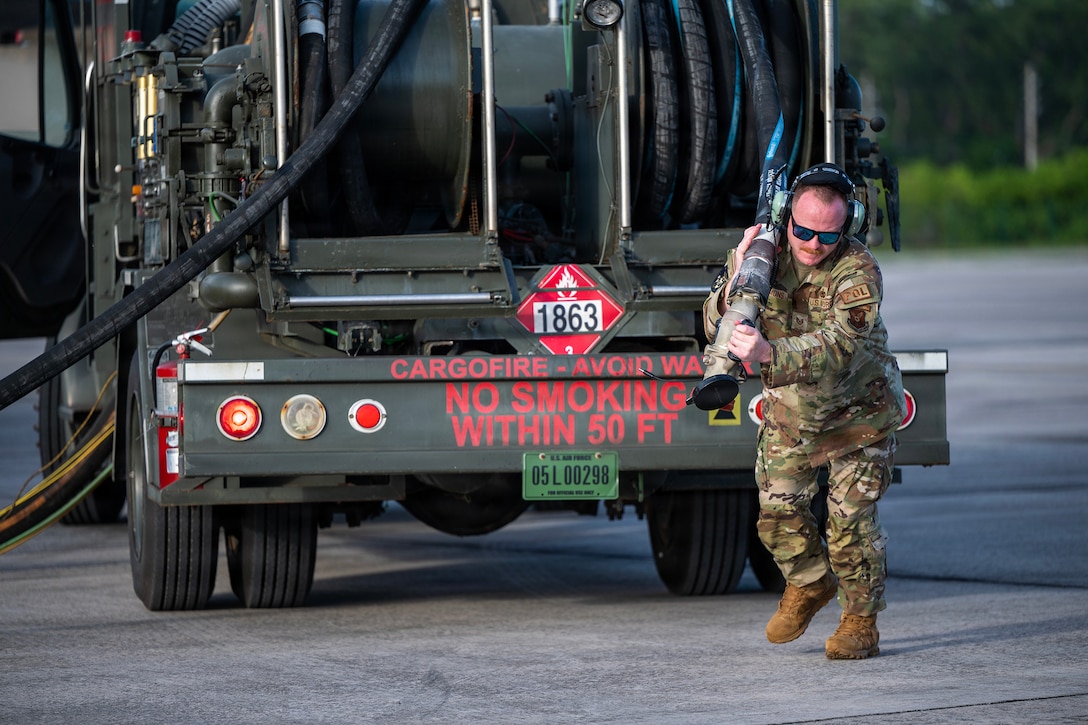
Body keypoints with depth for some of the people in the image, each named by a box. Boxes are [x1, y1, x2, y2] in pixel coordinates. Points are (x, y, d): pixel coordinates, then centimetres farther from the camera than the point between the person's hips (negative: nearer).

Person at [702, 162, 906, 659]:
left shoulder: (858, 273, -29)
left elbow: (839, 348, -44)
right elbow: (715, 326, -15)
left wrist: (769, 353, -60)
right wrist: (734, 285, -37)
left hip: (856, 409, -4)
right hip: (788, 410, 4)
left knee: (850, 517, -8)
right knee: (777, 510, 4)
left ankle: (861, 620, 9)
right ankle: (810, 584, 31)